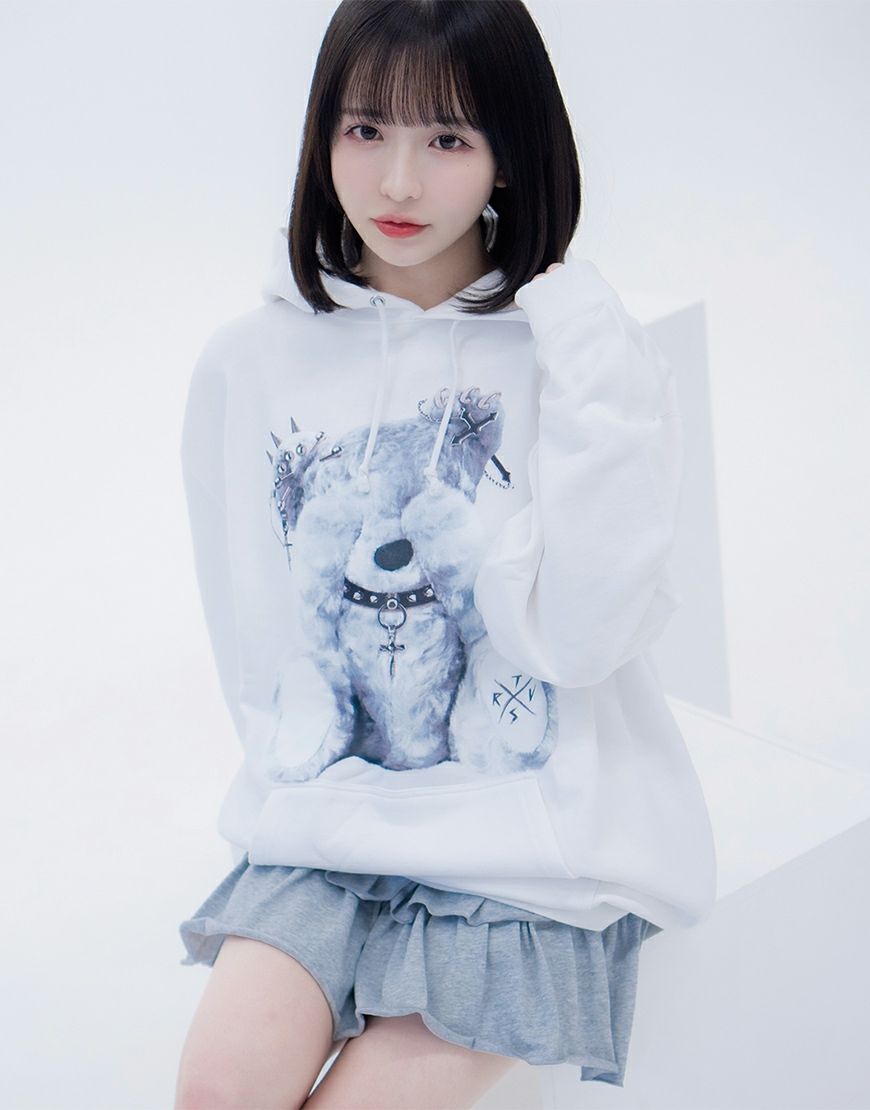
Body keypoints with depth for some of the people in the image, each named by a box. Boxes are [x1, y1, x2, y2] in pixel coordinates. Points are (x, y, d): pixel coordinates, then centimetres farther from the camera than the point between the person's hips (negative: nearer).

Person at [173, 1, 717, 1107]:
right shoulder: (250, 363, 0)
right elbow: (254, 642, 6)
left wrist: (586, 377, -20)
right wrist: (312, 786, -4)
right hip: (333, 816, 3)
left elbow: (583, 632, -16)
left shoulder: (593, 355, -6)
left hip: (537, 829, -2)